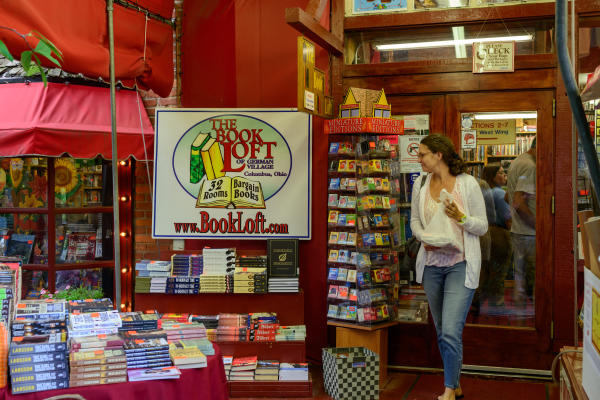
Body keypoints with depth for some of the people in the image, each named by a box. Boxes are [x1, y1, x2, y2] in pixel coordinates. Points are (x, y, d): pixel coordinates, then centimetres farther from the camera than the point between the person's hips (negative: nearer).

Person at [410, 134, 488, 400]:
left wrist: (460, 217, -21)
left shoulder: (468, 183, -8)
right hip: (431, 264, 5)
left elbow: (482, 226, -3)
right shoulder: (420, 185, 5)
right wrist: (425, 238, -7)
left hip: (460, 264, -5)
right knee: (442, 331, 13)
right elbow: (414, 221, 13)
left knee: (451, 332, -11)